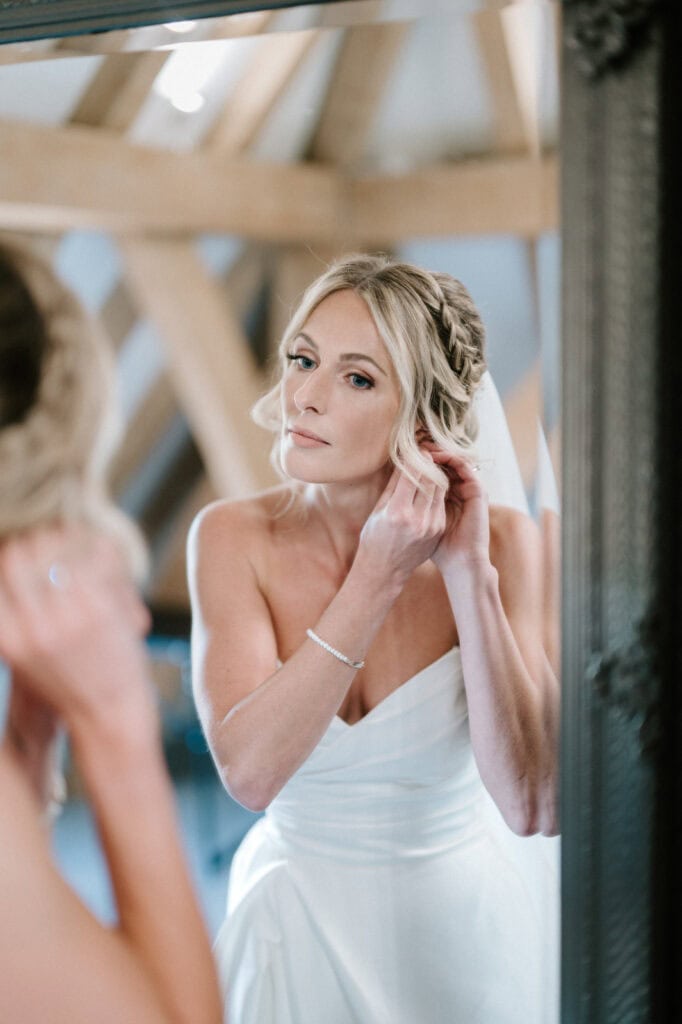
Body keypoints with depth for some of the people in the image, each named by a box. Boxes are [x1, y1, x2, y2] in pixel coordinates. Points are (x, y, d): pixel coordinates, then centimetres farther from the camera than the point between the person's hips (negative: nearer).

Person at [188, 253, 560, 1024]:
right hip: (300, 920, 0)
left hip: (476, 917, 1)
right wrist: (377, 576, -29)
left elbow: (534, 805, -23)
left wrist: (469, 574, -27)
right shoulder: (233, 537, -15)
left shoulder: (501, 539, -16)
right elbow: (250, 772, -26)